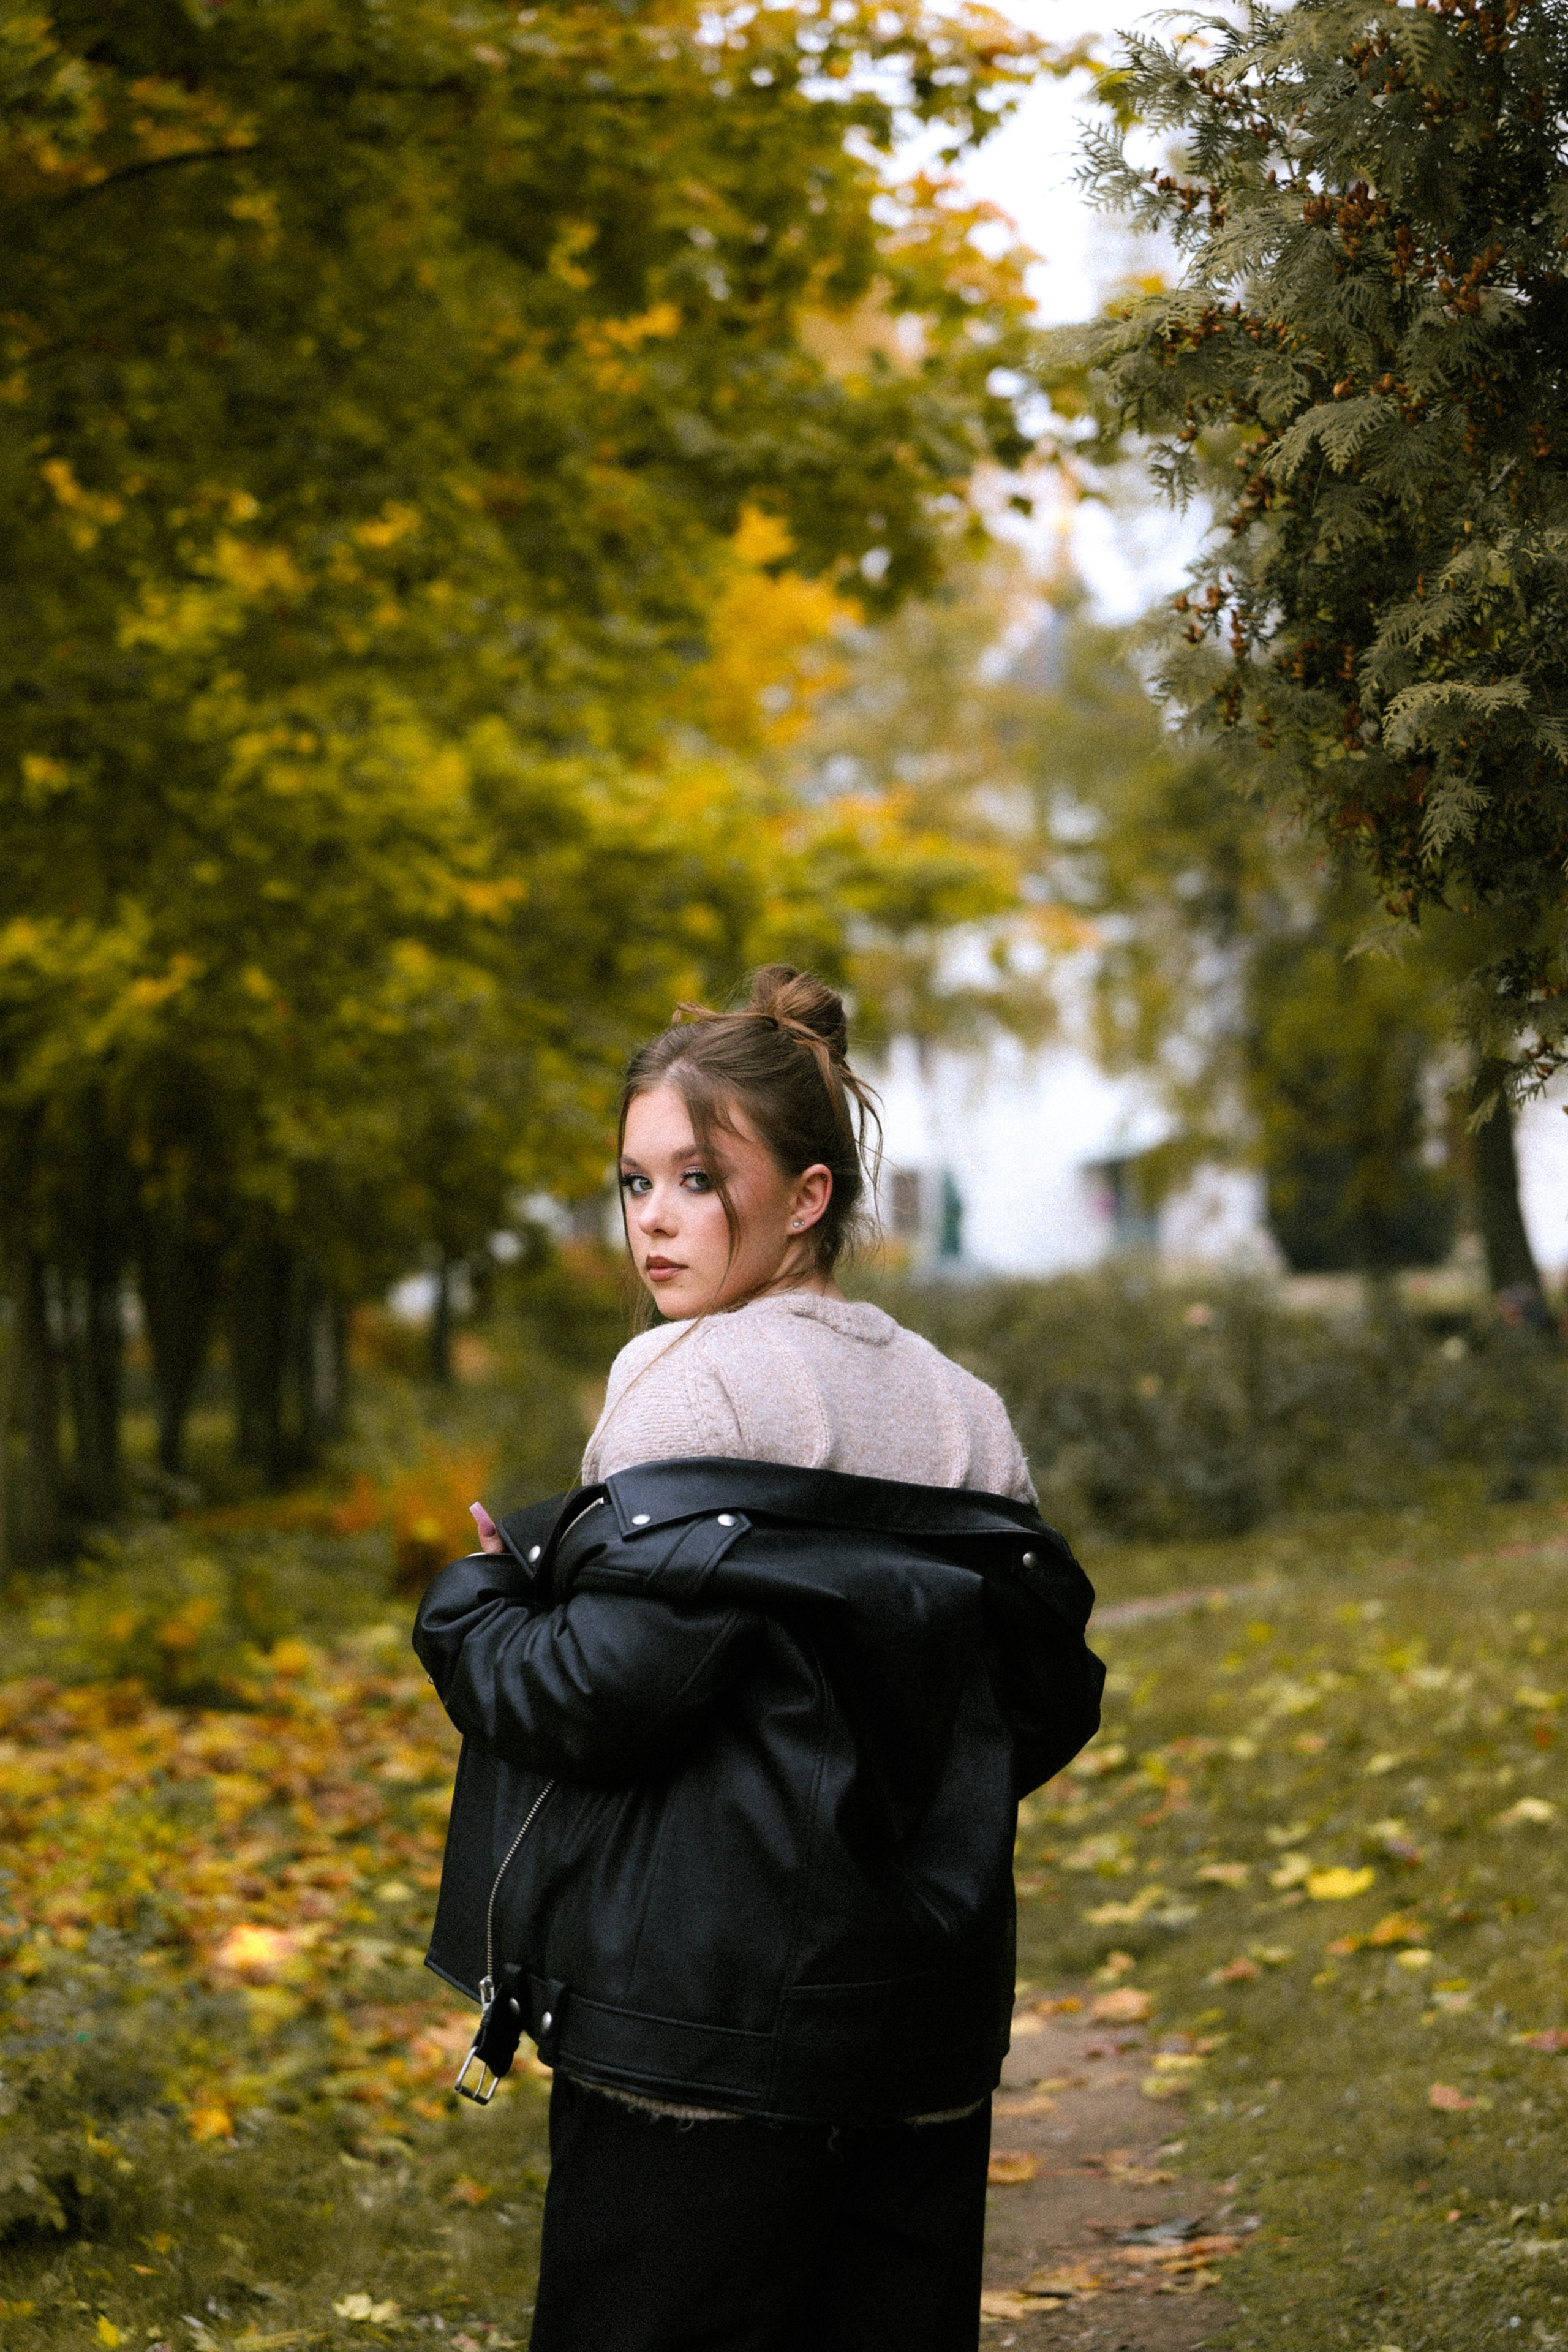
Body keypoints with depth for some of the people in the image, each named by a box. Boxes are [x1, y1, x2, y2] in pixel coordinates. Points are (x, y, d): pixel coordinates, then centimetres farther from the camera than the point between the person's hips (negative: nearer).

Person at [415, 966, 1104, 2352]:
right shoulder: (965, 1412, 12)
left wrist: (471, 1602, 0)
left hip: (709, 2016, -7)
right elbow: (1051, 1711, 14)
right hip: (933, 2018, 8)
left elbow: (605, 1694, -18)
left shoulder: (701, 1383, -10)